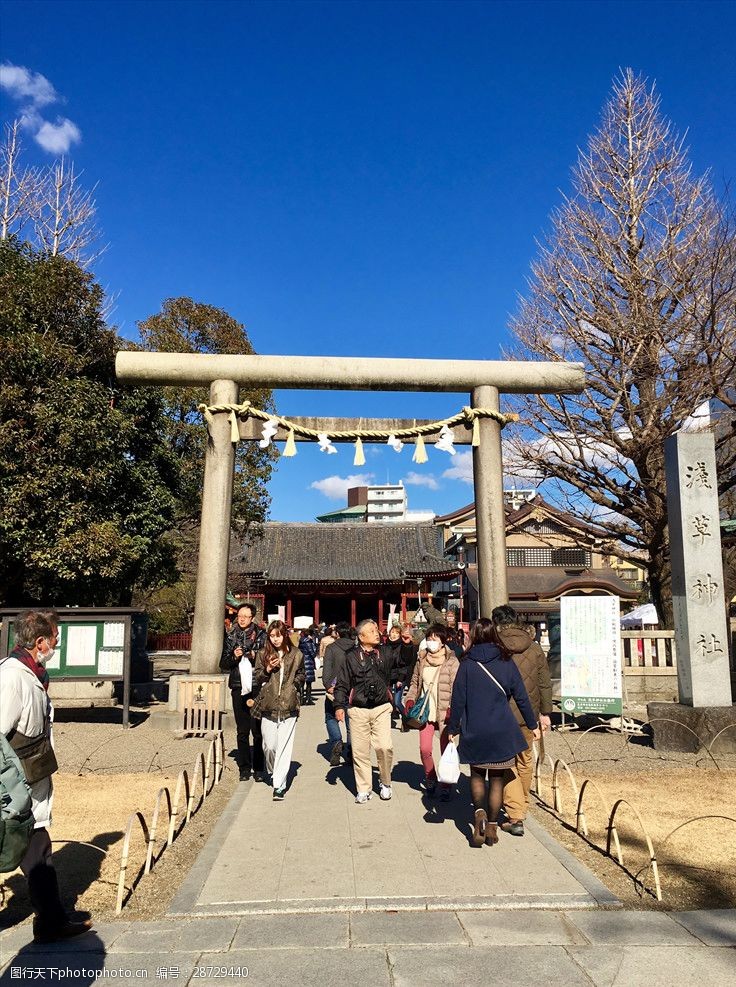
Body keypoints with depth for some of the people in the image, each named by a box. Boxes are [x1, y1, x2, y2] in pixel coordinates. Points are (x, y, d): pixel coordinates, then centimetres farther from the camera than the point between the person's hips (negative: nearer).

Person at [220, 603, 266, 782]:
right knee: (242, 732, 9)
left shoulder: (261, 636, -1)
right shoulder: (231, 637, 9)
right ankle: (244, 768, 18)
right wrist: (234, 657, -5)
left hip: (257, 689, -3)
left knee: (258, 731, 0)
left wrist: (256, 656, -16)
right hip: (239, 689, 3)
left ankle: (258, 768, 10)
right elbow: (223, 665, 12)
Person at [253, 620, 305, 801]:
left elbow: (301, 676, 17)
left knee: (284, 747, -4)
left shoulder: (296, 654, 4)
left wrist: (295, 684, 1)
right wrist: (268, 669, -9)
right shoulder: (263, 655, 5)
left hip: (289, 706, -1)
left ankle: (279, 785, 3)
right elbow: (256, 678, 8)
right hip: (268, 706, 1)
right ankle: (273, 773, 34)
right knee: (269, 745, 5)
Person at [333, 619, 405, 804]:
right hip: (358, 710, 0)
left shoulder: (386, 654, 7)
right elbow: (342, 684, 4)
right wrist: (339, 705, -5)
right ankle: (363, 789, 20)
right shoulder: (352, 657, 1)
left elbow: (402, 667, 13)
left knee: (384, 747, -11)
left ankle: (385, 783, 13)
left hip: (381, 708, 1)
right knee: (360, 751, 4)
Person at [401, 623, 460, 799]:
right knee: (424, 749, 2)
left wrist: (452, 708, -20)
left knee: (446, 751, 3)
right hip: (426, 712, 4)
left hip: (444, 713, -4)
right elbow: (415, 682, 17)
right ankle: (430, 778, 26)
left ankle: (445, 786, 17)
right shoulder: (422, 660, 9)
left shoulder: (451, 661, -6)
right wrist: (410, 699, 3)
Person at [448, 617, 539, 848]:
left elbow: (457, 699, -3)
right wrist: (533, 725, 11)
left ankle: (480, 812, -5)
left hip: (473, 732, 0)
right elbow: (521, 696, 0)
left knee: (477, 775, 18)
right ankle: (492, 827, 16)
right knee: (497, 780, 13)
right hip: (502, 732, 0)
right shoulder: (506, 662, -3)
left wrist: (453, 729, 7)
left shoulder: (466, 664, -6)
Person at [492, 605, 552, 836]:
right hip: (527, 716, 4)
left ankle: (515, 816, -1)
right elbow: (544, 683, 6)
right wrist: (545, 712, 15)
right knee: (524, 761, 21)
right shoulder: (534, 648, 1)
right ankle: (522, 807, 37)